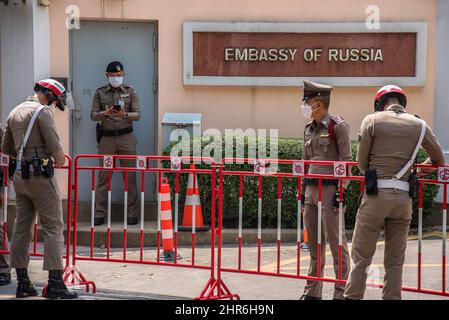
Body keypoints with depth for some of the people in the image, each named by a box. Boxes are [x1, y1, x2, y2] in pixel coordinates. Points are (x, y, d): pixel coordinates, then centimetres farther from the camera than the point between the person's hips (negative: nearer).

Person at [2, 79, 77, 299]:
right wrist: (59, 158, 5)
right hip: (40, 174, -8)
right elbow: (54, 146, -14)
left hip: (20, 176, 8)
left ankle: (22, 283, 14)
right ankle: (55, 283, -9)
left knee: (21, 227, 10)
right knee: (53, 227, -5)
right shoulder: (42, 110, -8)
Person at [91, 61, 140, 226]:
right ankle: (99, 214, 3)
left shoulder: (130, 91, 7)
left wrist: (124, 114, -20)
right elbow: (93, 115, 2)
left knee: (130, 175, 0)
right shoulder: (100, 93, 8)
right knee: (103, 176, -1)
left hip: (126, 137, 0)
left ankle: (132, 213, 5)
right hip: (106, 137, 0)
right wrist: (106, 113, -18)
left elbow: (137, 114, 0)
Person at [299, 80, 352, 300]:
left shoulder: (337, 126, -7)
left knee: (336, 243, -3)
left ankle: (341, 293, 3)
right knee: (314, 244, 12)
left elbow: (346, 161, -10)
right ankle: (313, 292, 20)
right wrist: (303, 191, 18)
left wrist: (340, 191, -15)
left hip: (329, 190, -8)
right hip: (311, 190, 8)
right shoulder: (309, 129, 16)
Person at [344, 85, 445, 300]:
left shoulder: (372, 120, 0)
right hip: (403, 197, 3)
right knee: (395, 260, 10)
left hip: (375, 195, -2)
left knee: (361, 256, 4)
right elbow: (438, 159, 16)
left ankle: (352, 297, 5)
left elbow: (361, 161, 1)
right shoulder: (419, 125, 8)